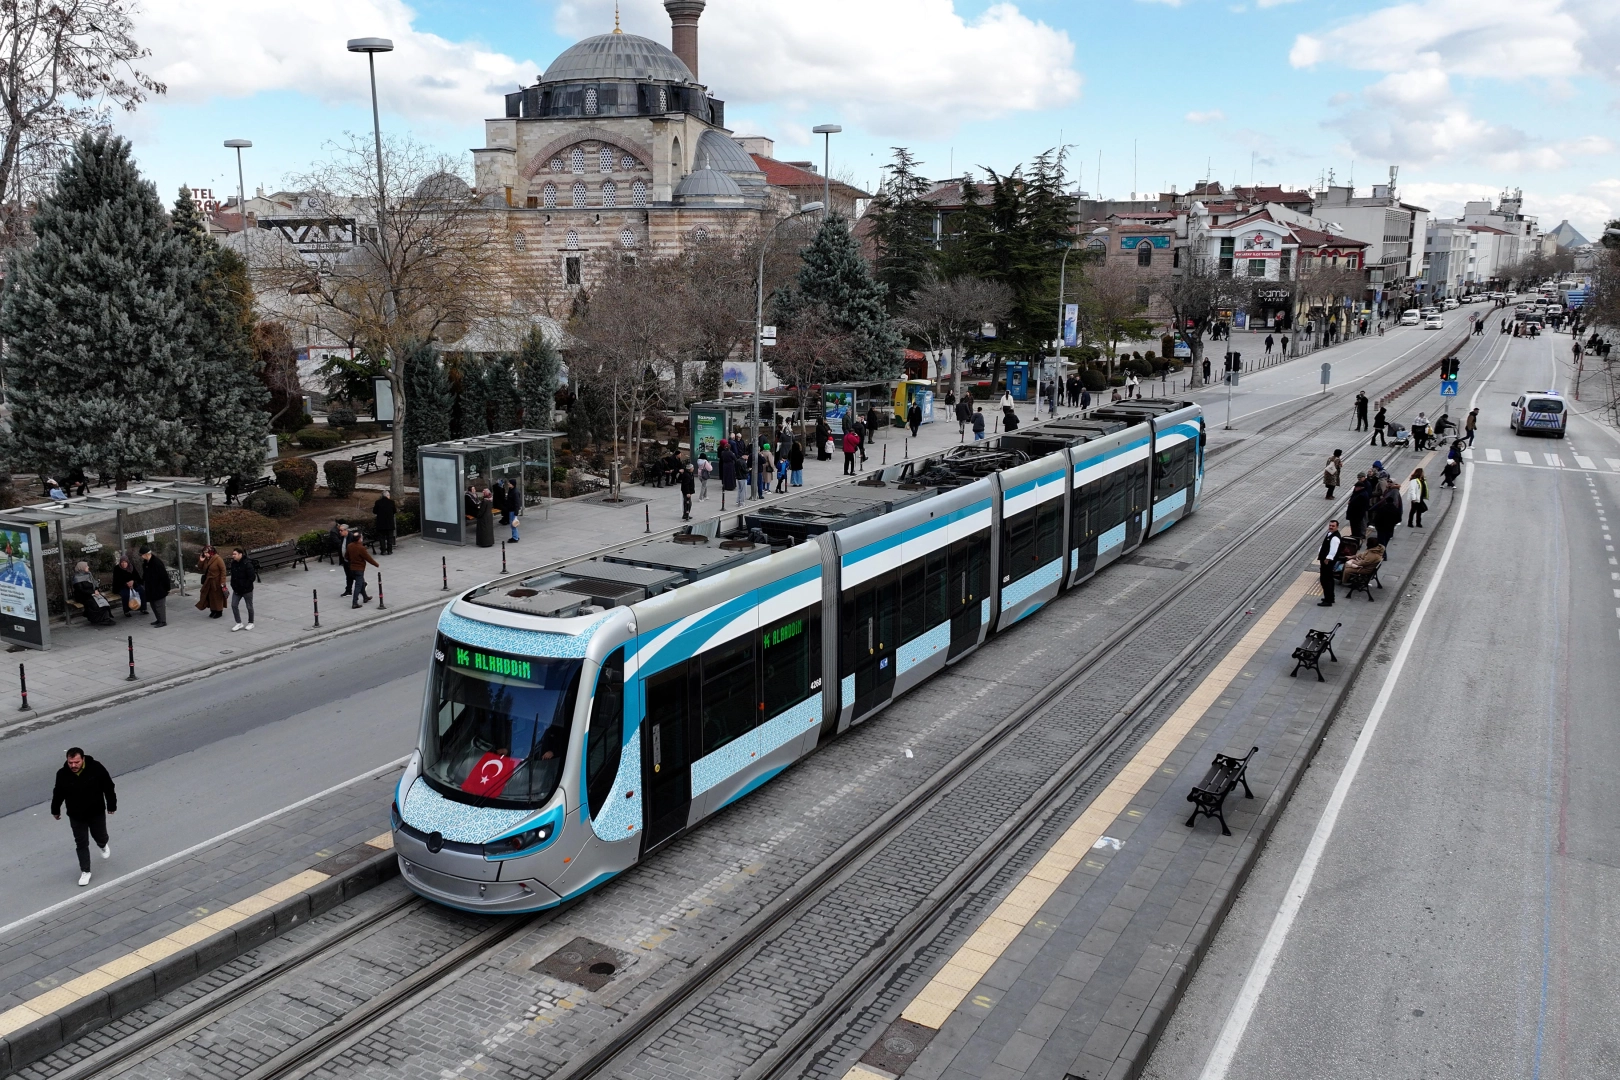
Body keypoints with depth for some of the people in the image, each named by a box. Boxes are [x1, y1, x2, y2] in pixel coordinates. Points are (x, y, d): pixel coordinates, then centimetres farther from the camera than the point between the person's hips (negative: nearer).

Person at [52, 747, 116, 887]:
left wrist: (111, 805, -3)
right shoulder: (62, 774, -19)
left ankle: (103, 845, 56)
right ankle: (85, 871, 21)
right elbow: (58, 794, 0)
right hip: (76, 816, 0)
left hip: (97, 813, 0)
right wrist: (55, 810, 13)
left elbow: (109, 788, -10)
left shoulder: (96, 768, -24)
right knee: (81, 844, 7)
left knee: (100, 836, 20)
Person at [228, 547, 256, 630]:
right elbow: (233, 576, 15)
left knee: (249, 607, 7)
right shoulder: (233, 563, 4)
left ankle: (251, 623, 23)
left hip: (247, 590, -7)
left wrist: (245, 586, -19)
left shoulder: (247, 564, -20)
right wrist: (233, 585, 4)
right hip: (236, 590, 7)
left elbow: (252, 577, -20)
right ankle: (239, 623, 12)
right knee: (234, 605, 2)